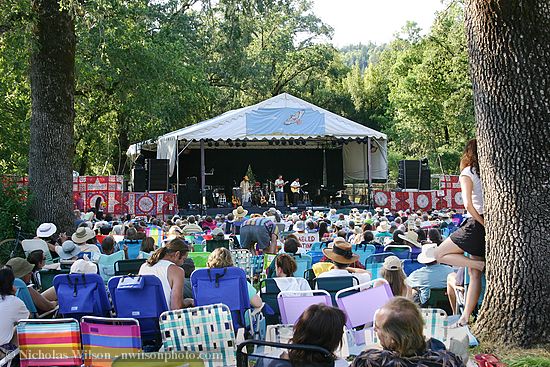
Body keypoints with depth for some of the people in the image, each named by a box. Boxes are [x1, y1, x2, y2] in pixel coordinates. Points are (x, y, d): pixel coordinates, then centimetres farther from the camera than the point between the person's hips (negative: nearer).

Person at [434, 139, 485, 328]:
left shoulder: (467, 174, -6)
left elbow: (468, 204, -16)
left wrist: (484, 224, -12)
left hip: (476, 224, -7)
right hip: (487, 223, 7)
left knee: (439, 254, 5)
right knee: (474, 274, 8)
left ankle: (481, 264, -5)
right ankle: (466, 317, 8)